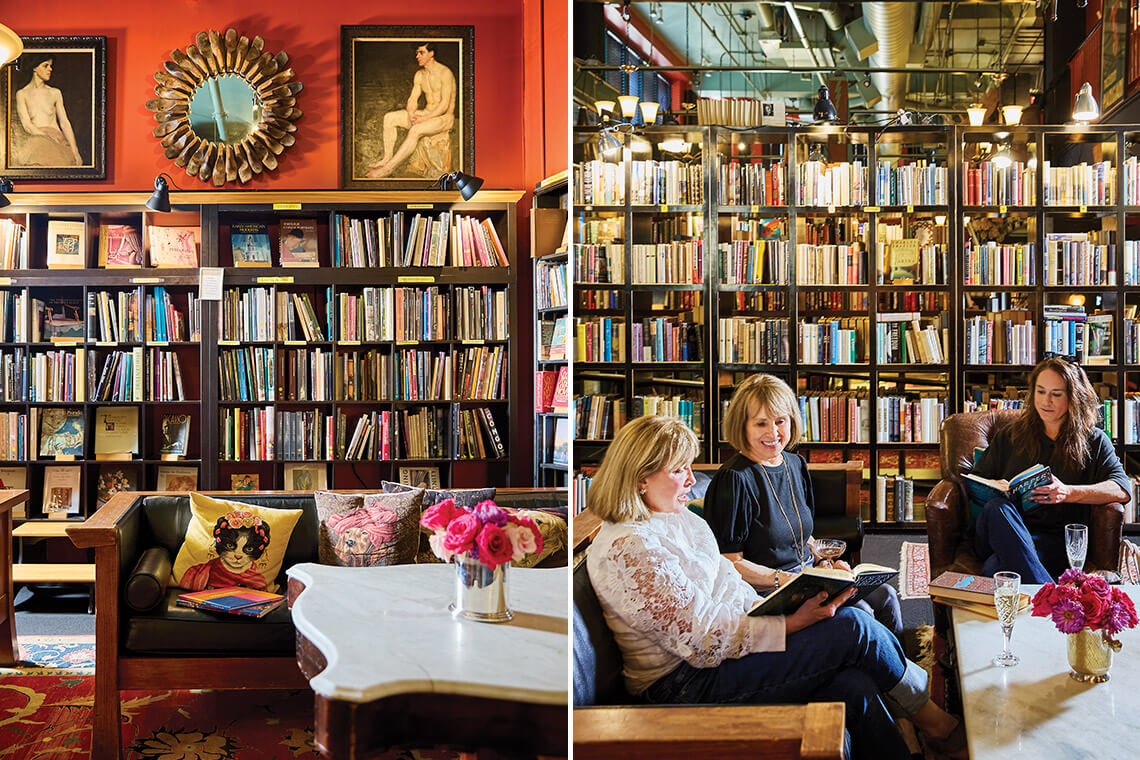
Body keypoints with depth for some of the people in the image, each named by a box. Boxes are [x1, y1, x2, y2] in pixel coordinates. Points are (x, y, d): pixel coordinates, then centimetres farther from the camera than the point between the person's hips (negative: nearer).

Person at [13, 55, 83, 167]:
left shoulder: (55, 93, 17)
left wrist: (75, 152, -3)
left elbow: (64, 123, 11)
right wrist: (50, 138, -16)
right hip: (35, 139, -1)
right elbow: (26, 124, -1)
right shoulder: (22, 94, 10)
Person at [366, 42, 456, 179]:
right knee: (389, 118, -7)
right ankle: (387, 158, -10)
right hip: (426, 113, 8)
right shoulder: (419, 75, 8)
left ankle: (389, 167, -30)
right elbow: (413, 99, 10)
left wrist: (423, 119, -24)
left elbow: (444, 105, -21)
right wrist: (411, 114, -13)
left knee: (416, 130, -36)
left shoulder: (445, 73, -16)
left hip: (445, 118, -8)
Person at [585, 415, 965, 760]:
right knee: (853, 627, -13)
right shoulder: (624, 550, -20)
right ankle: (930, 716, 10)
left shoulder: (679, 519, 12)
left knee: (853, 686, -15)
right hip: (689, 683, -9)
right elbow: (702, 639, -22)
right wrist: (791, 624, -24)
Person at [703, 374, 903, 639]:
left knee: (885, 595, 1)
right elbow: (729, 562, -17)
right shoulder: (733, 480, -17)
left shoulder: (796, 465, 9)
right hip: (767, 591, -9)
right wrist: (783, 579, -25)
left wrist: (825, 563, 3)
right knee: (858, 612, -21)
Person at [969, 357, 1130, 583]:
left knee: (994, 568, -37)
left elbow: (1122, 490, -1)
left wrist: (1068, 493, -18)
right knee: (996, 508, -38)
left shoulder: (1093, 441, 16)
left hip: (1055, 540, -3)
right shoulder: (1010, 435, 23)